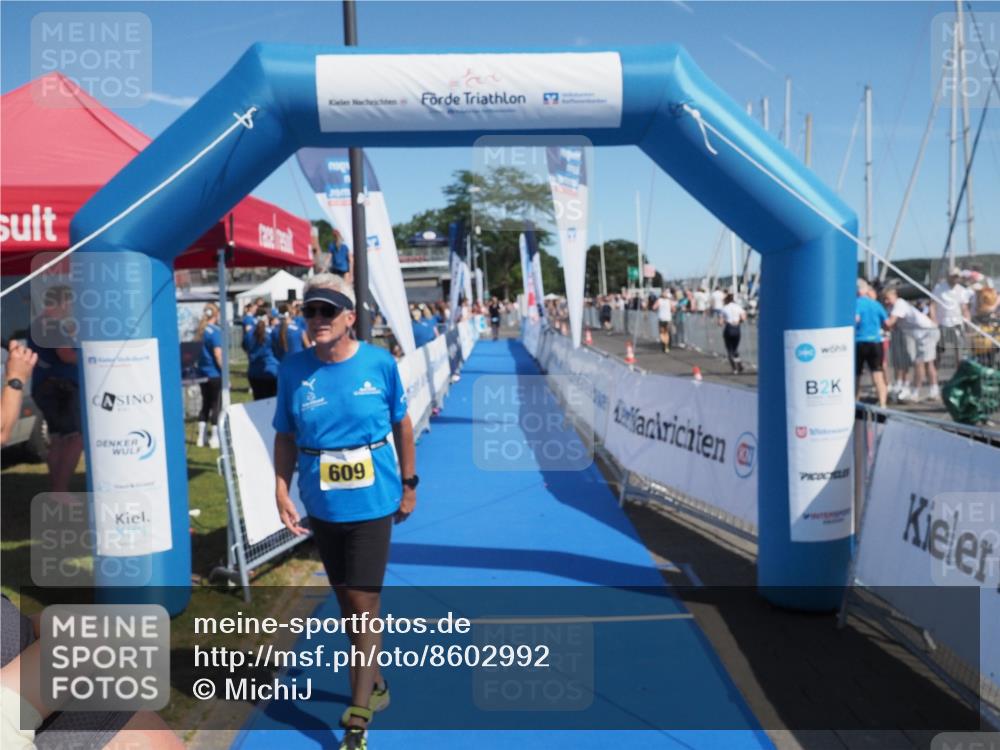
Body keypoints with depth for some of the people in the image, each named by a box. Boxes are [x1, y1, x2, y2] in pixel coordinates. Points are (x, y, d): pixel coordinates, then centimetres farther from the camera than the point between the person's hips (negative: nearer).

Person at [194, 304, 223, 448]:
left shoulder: (200, 331, 8)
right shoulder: (215, 331, -13)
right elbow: (218, 354, -17)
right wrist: (225, 372, -13)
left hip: (202, 373, 7)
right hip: (215, 374, -7)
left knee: (205, 404, 14)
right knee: (216, 405, 2)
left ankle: (201, 437, 17)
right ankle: (214, 438, 6)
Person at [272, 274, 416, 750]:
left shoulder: (380, 363, -10)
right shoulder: (293, 370, -5)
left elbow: (402, 425, 1)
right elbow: (285, 437, 2)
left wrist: (408, 485, 6)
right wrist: (281, 491, -8)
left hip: (372, 503, -3)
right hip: (321, 506, 3)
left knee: (363, 603, -2)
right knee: (347, 603, 18)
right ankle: (374, 684, 40)